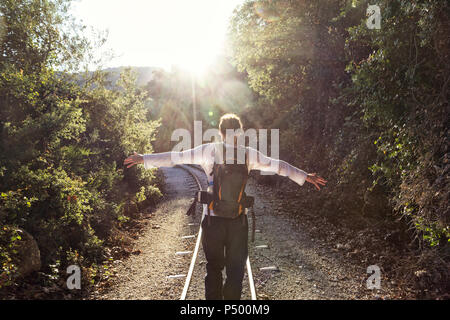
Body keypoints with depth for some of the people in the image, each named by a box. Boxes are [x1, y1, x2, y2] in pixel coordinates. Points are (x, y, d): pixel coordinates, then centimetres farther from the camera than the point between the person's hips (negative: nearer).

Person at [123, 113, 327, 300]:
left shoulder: (209, 150, -3)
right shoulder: (249, 154, 2)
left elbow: (175, 157, 0)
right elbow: (277, 166, 11)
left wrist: (144, 159, 10)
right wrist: (305, 176, 24)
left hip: (213, 218, 0)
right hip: (239, 220, 1)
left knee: (213, 268, 13)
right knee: (236, 269, 13)